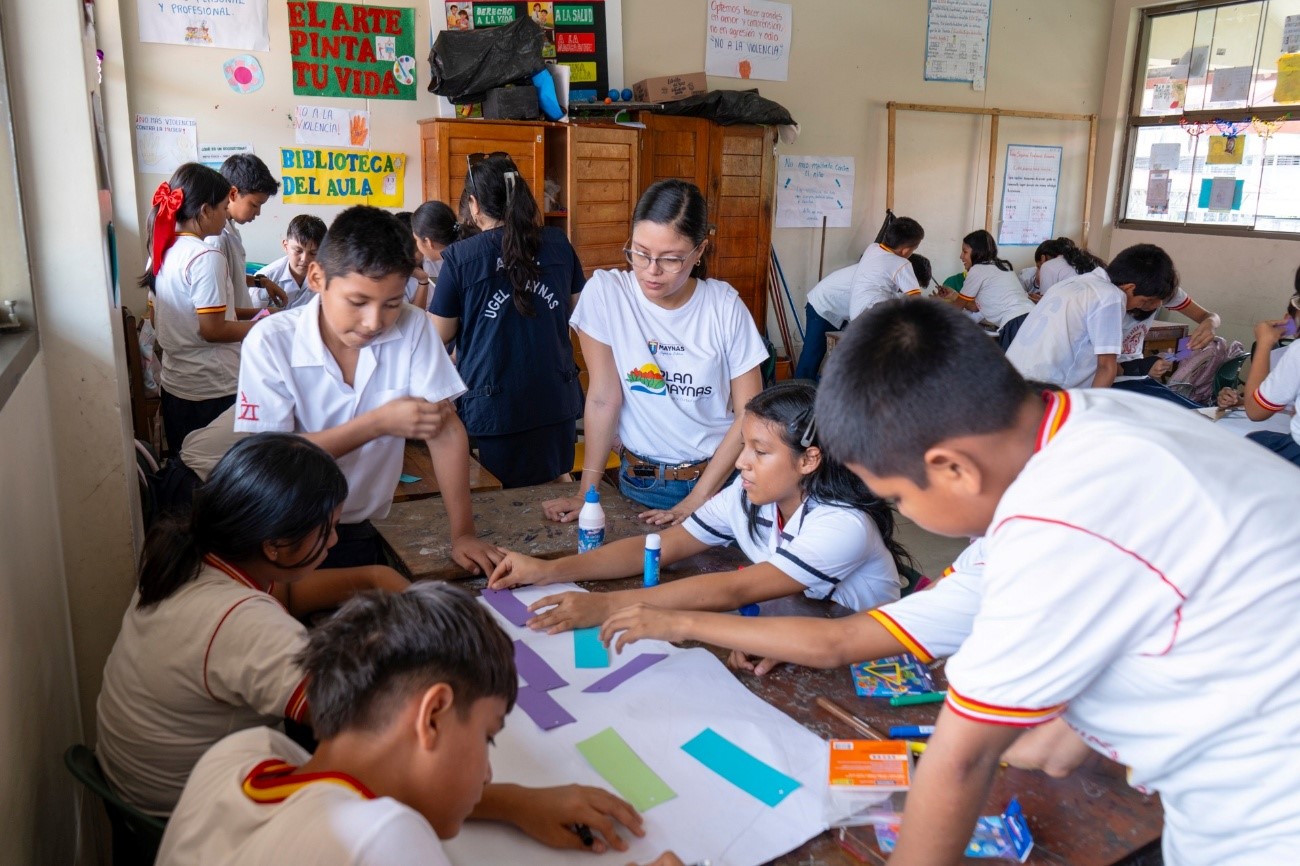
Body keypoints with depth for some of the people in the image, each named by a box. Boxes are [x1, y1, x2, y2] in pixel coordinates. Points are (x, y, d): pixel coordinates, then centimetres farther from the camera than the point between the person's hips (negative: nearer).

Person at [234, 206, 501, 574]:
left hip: (362, 534, 2)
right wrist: (379, 423, -22)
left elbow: (445, 429, -11)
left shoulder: (413, 328, -10)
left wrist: (463, 534, -15)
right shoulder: (271, 341, -15)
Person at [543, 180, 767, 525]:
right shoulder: (605, 292, -12)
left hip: (720, 476, 0)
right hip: (640, 480, 0)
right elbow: (603, 398, -10)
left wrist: (696, 500, -13)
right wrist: (586, 491, -12)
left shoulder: (725, 306, -10)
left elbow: (750, 414, -9)